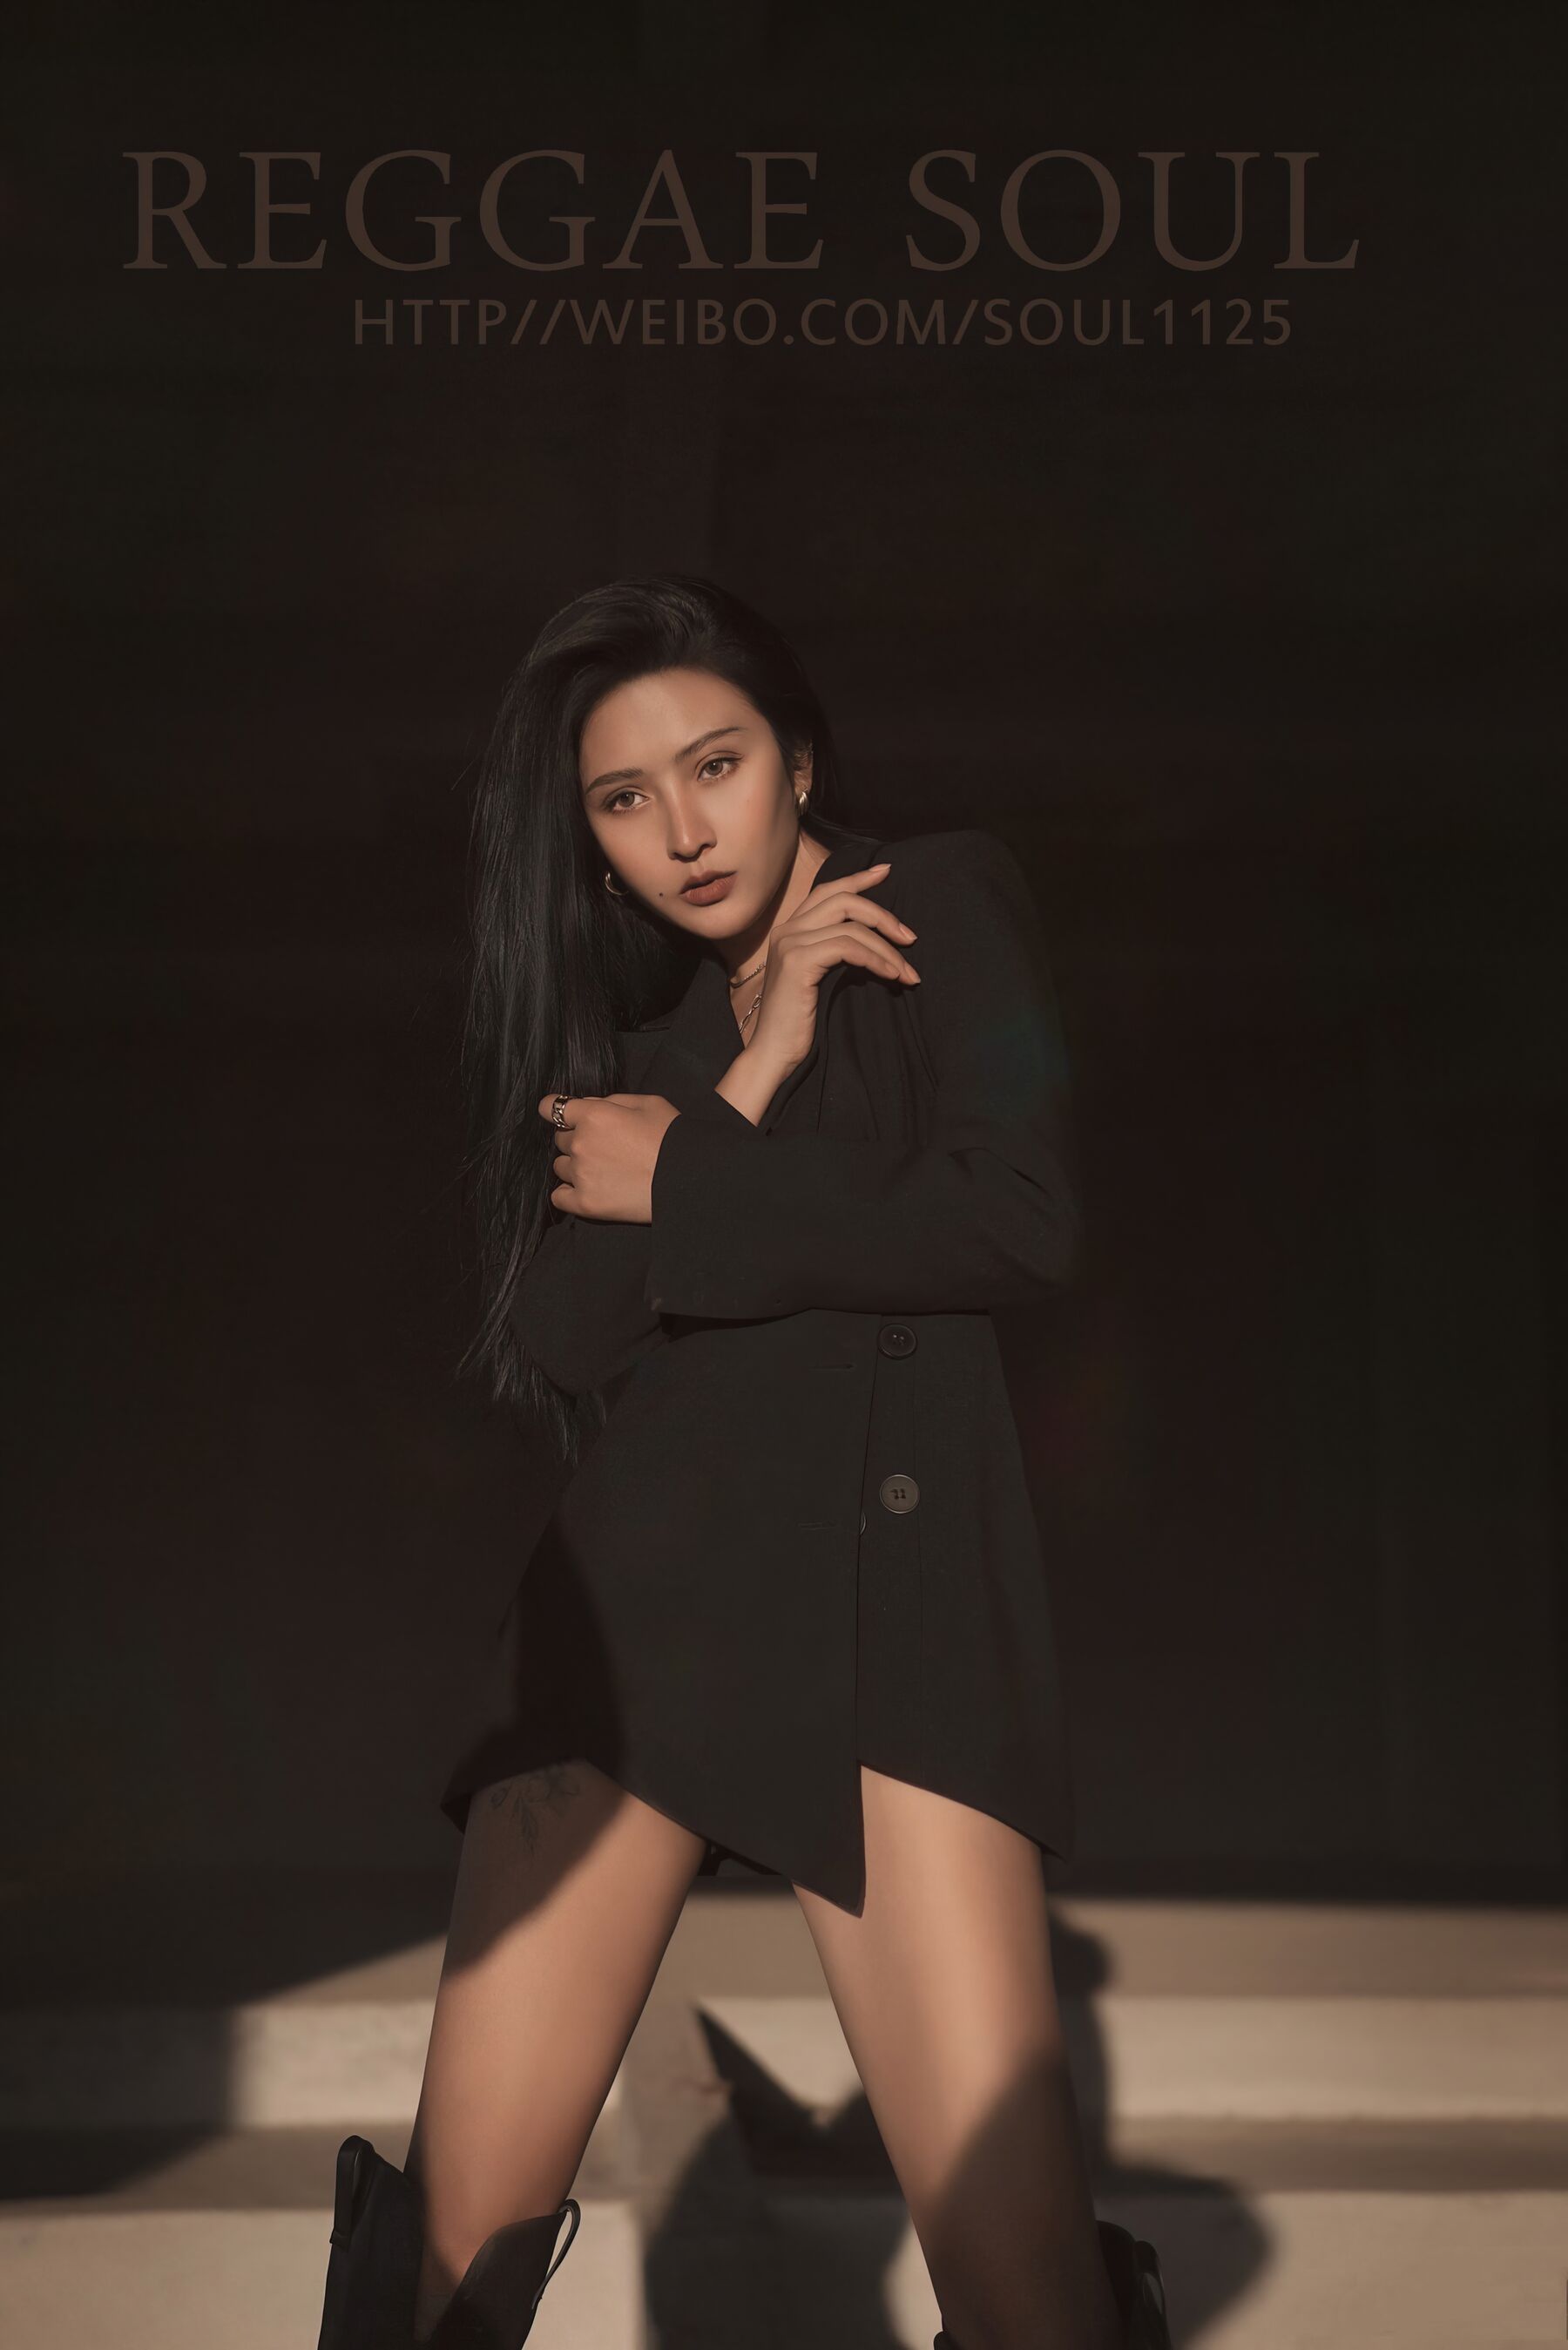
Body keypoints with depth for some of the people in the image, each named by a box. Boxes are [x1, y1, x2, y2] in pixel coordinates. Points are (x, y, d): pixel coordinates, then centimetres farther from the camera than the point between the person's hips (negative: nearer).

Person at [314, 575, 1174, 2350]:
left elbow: (1019, 1218, -8)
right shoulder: (646, 1025, 21)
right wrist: (752, 1076, -2)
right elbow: (557, 1343, 6)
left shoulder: (940, 904, 9)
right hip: (633, 1592, 4)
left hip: (890, 1586, -4)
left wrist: (682, 1184, 1)